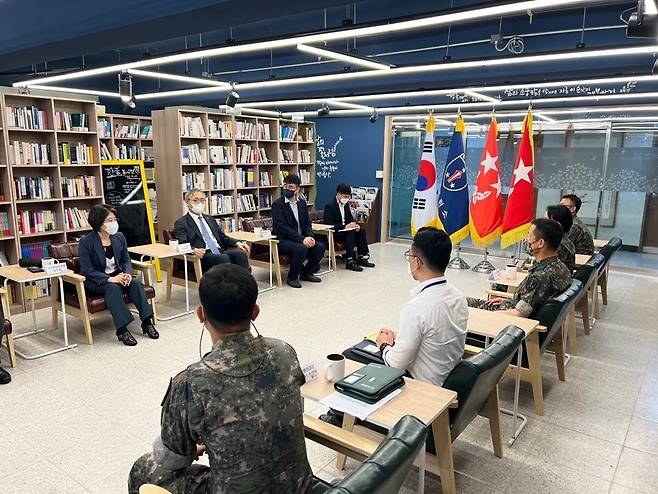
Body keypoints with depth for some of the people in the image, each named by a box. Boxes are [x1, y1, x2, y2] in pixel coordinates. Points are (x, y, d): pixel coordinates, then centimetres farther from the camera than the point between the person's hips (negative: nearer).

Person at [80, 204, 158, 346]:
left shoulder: (119, 237, 2)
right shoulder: (86, 242, -13)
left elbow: (126, 260, 7)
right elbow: (88, 270, -16)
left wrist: (127, 274, -15)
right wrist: (109, 279, -29)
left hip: (117, 276, 5)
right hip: (95, 281, -4)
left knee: (136, 283, -24)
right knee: (113, 287, -35)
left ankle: (147, 322, -22)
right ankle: (122, 330, -37)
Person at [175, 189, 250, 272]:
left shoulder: (209, 219, 28)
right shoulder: (181, 223, 7)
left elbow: (223, 237, 27)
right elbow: (182, 244, -7)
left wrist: (237, 243, 7)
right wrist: (194, 250, -29)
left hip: (220, 251, 6)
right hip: (203, 255, -6)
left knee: (241, 254, -24)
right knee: (224, 258, -35)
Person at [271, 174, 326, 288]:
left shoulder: (302, 203, 10)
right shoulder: (278, 204, -10)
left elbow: (307, 223, 12)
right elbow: (282, 227, -18)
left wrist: (310, 237, -10)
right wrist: (302, 239, -25)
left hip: (301, 239, 6)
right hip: (283, 240, -6)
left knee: (320, 247, -13)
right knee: (301, 248, -32)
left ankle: (306, 272, 8)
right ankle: (292, 277, -10)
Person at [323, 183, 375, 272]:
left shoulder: (346, 205, 9)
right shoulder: (329, 206, -16)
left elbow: (350, 218, 17)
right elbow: (329, 225, -24)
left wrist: (355, 225, -8)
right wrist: (346, 226, -29)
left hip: (344, 230, 8)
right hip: (333, 234, -8)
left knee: (361, 231, -12)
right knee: (350, 233, -31)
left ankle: (361, 258, -12)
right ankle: (350, 262, -32)